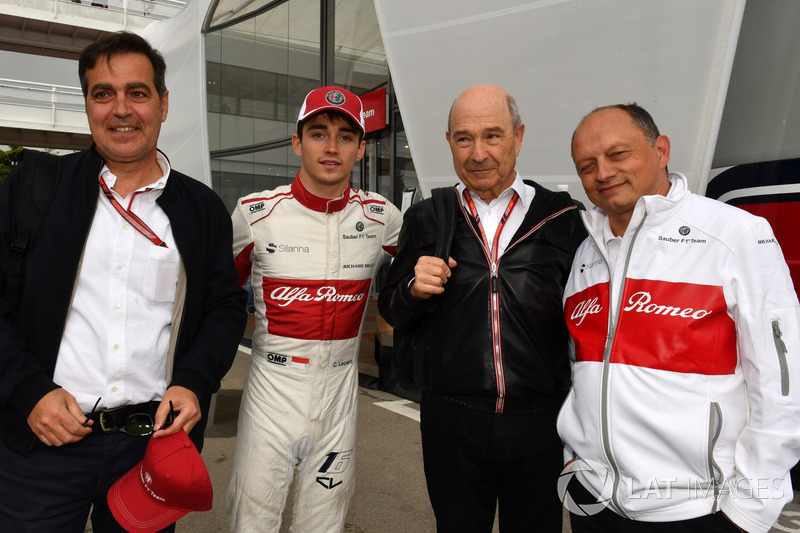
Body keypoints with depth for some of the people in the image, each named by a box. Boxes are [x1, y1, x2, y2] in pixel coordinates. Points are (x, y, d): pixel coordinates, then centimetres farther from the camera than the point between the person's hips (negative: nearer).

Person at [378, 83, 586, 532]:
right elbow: (392, 313, 9)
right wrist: (414, 290, -12)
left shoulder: (560, 215, -1)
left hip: (540, 423, 0)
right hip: (452, 423, 1)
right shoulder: (426, 218, 3)